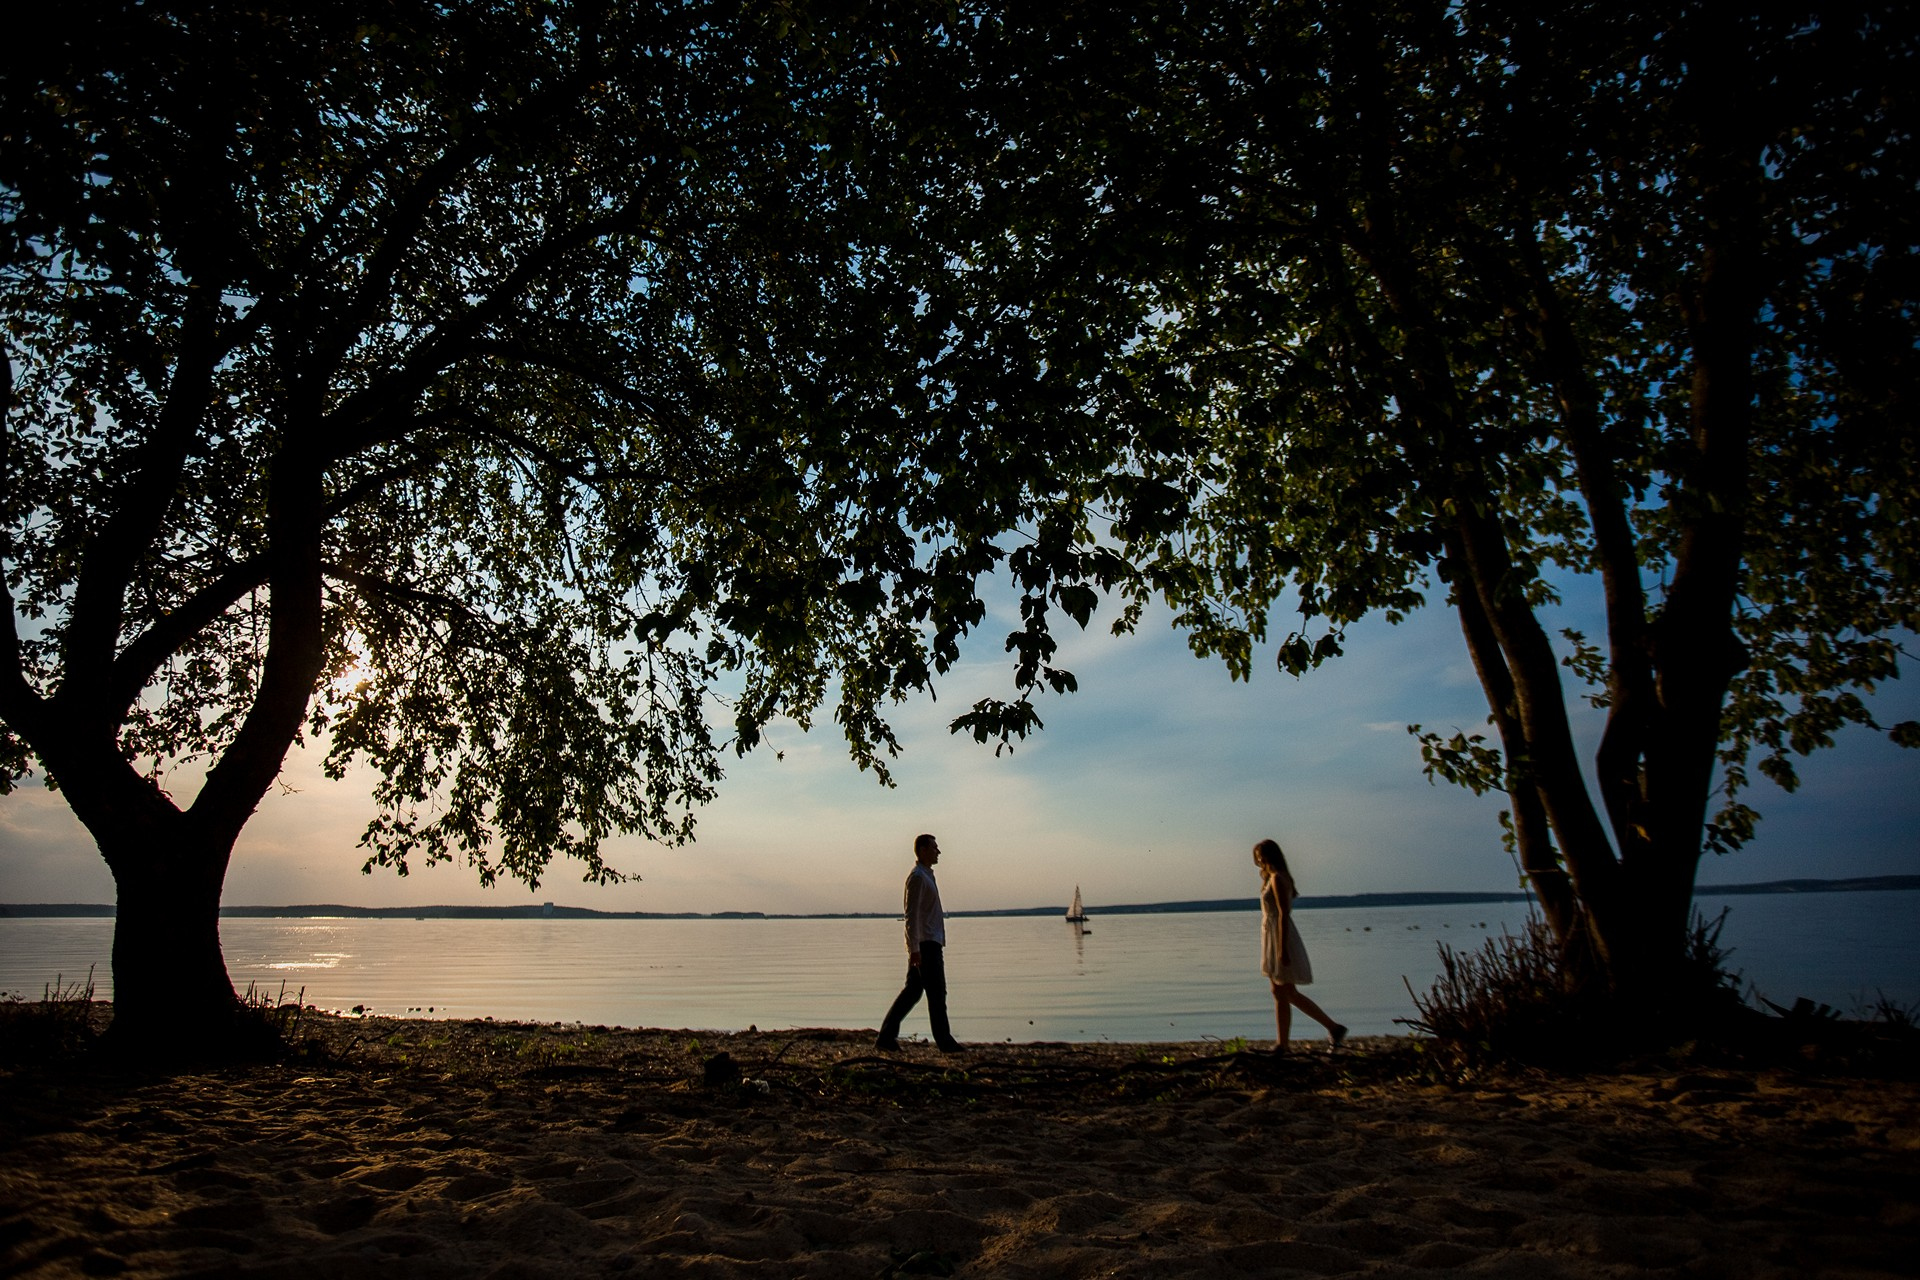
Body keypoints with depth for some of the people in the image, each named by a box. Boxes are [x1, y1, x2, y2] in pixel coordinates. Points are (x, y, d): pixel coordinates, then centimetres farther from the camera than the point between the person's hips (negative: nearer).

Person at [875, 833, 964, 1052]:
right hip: (926, 944, -10)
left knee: (913, 990, 8)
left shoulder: (926, 876, 19)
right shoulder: (917, 877, -13)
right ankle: (944, 1041, 7)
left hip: (930, 943, 10)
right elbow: (911, 914, -19)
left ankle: (886, 1036, 8)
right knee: (937, 993, -2)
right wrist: (914, 948, -23)